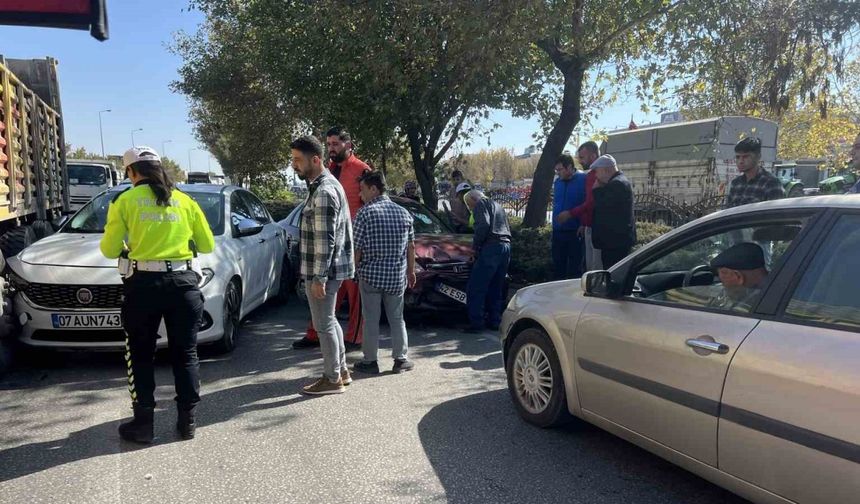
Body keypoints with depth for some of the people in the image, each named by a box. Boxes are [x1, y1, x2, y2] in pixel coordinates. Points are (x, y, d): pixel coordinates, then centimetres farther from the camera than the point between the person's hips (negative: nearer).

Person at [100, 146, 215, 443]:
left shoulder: (126, 201, 0)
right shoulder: (185, 200, 7)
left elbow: (109, 249, 1)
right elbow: (207, 245, 11)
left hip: (143, 284, -2)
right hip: (183, 283, 2)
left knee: (140, 356, 12)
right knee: (185, 353, 12)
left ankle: (143, 424, 15)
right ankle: (187, 420, 17)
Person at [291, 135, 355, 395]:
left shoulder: (324, 192, -20)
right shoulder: (327, 184, 13)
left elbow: (325, 239, -23)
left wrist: (318, 278, -22)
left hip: (322, 271, -10)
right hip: (331, 269, 10)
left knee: (324, 324, 1)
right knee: (329, 321, 19)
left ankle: (332, 379, 13)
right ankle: (341, 370, 30)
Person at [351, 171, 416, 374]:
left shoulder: (365, 213, -11)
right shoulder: (403, 212, 4)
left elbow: (357, 249, -10)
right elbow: (411, 247, 8)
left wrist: (355, 269, 5)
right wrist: (411, 271, 17)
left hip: (371, 275, -4)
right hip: (397, 276, 4)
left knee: (371, 320, 7)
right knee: (397, 319, 14)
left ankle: (370, 361, 13)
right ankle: (400, 359, 17)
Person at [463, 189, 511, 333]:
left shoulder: (481, 204, 3)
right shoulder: (497, 205, 30)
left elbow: (483, 225, -15)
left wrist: (475, 244, -5)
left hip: (491, 247, -9)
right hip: (506, 247, 9)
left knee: (476, 288, -7)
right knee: (496, 288, 15)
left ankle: (476, 322, -9)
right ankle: (494, 321, 17)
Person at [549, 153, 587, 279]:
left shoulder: (583, 180, -10)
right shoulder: (558, 182, 10)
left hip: (576, 232, -6)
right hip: (558, 231, 6)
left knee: (574, 269, 3)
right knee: (557, 266, 13)